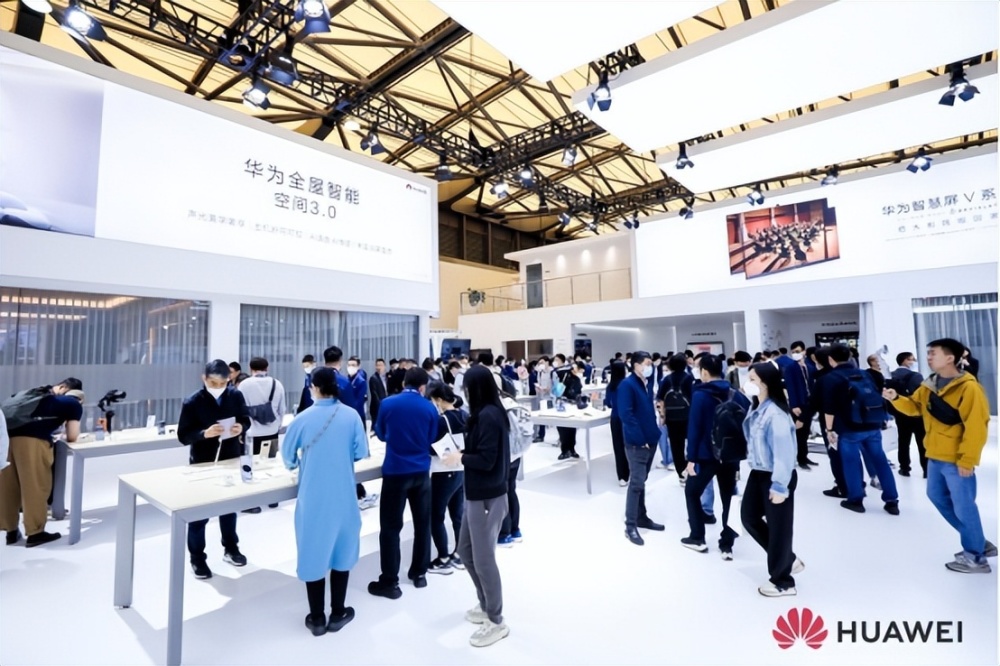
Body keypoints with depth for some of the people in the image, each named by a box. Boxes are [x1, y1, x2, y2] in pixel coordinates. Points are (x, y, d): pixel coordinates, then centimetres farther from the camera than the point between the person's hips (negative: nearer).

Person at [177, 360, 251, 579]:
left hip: (231, 459, 3)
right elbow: (183, 436, -14)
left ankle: (231, 548, 38)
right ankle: (197, 558, 27)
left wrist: (241, 428, -18)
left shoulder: (235, 396, -7)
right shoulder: (192, 402, -15)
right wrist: (205, 433, -31)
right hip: (202, 463, -3)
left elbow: (246, 419, 4)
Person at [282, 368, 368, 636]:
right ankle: (337, 614, 28)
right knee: (342, 548, 16)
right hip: (343, 495, 1)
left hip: (312, 497, 0)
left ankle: (317, 618, 25)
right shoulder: (351, 416, -10)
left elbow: (287, 454, 1)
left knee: (314, 551, 13)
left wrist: (297, 465, 23)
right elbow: (361, 453, -7)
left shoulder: (303, 418, -11)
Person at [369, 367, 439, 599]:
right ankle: (419, 573, 27)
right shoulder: (429, 408, -4)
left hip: (395, 471, -2)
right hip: (421, 472, 2)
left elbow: (381, 434, 9)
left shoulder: (387, 404, -7)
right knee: (422, 523, 15)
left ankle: (389, 582, 11)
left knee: (391, 527, 5)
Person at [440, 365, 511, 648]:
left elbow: (486, 460, -24)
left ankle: (496, 622, 24)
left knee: (483, 559, 4)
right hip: (477, 494, 10)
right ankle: (486, 605, 39)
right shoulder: (487, 413, 8)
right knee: (466, 551, 21)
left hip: (488, 497, -10)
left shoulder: (487, 416, -21)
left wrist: (459, 458, -11)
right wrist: (463, 454, 4)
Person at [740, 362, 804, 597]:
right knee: (749, 517, 18)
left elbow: (784, 452, -24)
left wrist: (779, 487, -21)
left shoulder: (776, 413, -24)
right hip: (758, 474, 9)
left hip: (777, 478, -9)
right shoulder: (756, 409, 3)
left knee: (778, 528, 7)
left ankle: (783, 582, 28)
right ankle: (789, 559, 37)